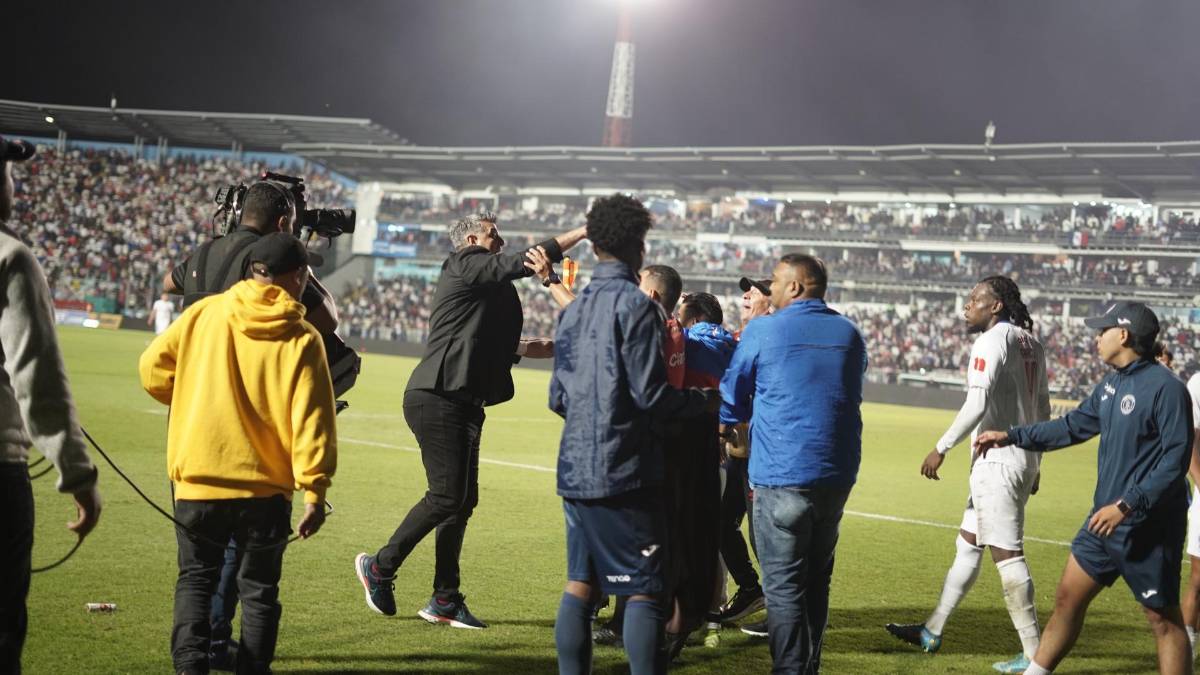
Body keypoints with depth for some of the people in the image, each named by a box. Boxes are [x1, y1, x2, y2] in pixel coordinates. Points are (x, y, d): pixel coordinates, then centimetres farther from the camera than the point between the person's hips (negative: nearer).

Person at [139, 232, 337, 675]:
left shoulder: (205, 314, -2)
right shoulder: (303, 339, -8)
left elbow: (152, 368, 3)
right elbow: (311, 421, -11)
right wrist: (315, 489, -7)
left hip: (198, 477, 1)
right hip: (266, 488, -1)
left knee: (196, 578, 16)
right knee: (259, 588, 14)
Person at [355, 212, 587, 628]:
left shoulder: (484, 288, 23)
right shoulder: (465, 264, -4)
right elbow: (526, 262, -13)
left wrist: (537, 348, 27)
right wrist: (583, 232, -12)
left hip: (462, 403, 10)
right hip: (437, 399, -10)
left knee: (463, 500, 7)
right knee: (447, 495, -12)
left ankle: (445, 600, 11)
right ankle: (380, 567, 4)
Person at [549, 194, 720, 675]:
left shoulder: (572, 309, 11)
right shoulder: (636, 305, -11)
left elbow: (558, 398, 14)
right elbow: (650, 394, -15)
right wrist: (704, 400, 1)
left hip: (576, 469, 7)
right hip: (625, 472, -7)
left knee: (581, 584, 12)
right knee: (644, 590, -3)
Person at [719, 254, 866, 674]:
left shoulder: (762, 331, -5)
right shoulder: (850, 335, 9)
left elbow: (732, 395, 6)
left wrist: (733, 426, 29)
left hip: (782, 476, -5)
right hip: (838, 474, 5)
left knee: (783, 585, -2)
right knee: (816, 580, 16)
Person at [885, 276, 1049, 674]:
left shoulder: (991, 342, -14)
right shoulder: (1030, 344, 13)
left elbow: (977, 405, -22)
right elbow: (1043, 410, 17)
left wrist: (941, 449, -15)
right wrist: (1035, 463, 24)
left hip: (998, 462, -10)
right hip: (1024, 461, 10)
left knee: (1007, 554, -6)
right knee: (968, 544, 16)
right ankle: (932, 631, 25)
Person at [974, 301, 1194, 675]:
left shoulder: (1166, 388, -17)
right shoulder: (1111, 384, 10)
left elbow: (1175, 461, -20)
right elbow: (1074, 425, 23)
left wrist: (1127, 505, -24)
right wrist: (1012, 437, 21)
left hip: (1148, 528, -9)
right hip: (1105, 518, 9)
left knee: (1163, 618, 2)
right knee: (1068, 597, 13)